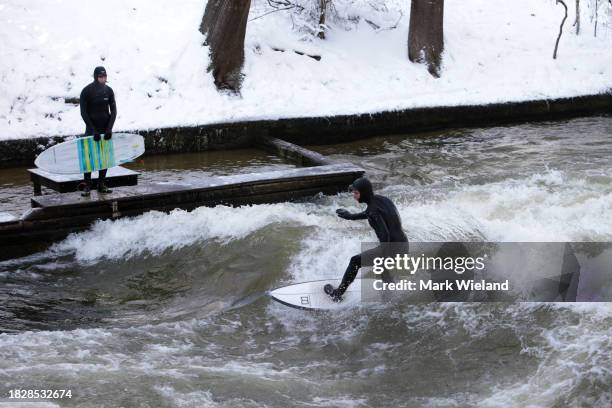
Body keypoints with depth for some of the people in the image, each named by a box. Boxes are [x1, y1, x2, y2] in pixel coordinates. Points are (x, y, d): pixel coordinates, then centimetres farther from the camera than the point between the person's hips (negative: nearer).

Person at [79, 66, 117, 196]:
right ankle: (87, 185, -1)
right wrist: (93, 130, -16)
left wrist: (109, 128, -10)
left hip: (105, 128, 3)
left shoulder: (108, 90, 1)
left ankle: (101, 184, 14)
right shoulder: (86, 91, -9)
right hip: (91, 128, -3)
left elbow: (113, 110, 2)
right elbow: (83, 113, -9)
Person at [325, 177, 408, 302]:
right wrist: (351, 216, 38)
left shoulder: (373, 208, -20)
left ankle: (337, 294, 18)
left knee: (355, 261, 6)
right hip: (403, 245, 8)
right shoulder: (382, 199, 7)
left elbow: (384, 234, -29)